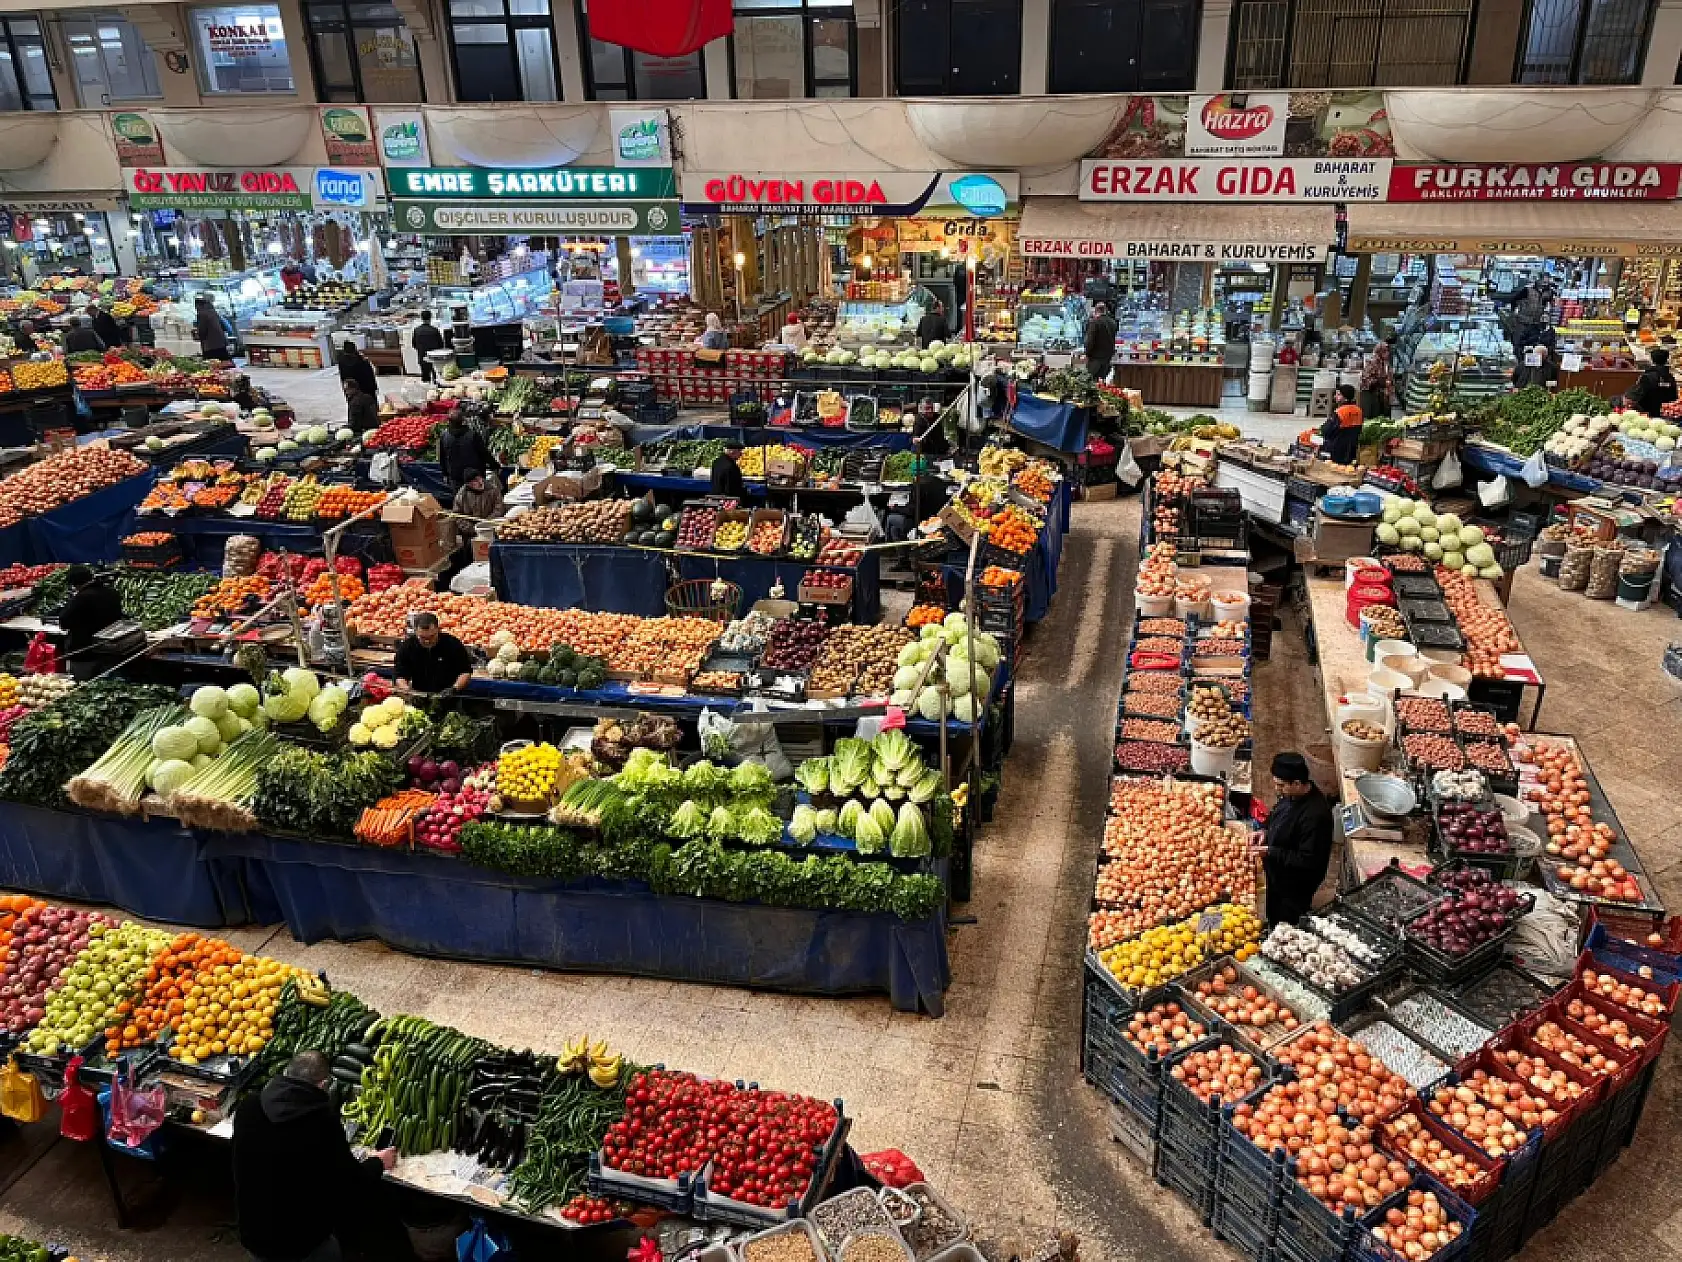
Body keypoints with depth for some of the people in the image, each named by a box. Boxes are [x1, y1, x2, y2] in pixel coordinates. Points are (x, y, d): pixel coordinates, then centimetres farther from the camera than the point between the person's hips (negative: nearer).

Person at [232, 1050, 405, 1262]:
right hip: (303, 1242, -5)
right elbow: (351, 1186, -14)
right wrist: (377, 1164, 7)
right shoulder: (323, 1119, -25)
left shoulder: (247, 1108, -10)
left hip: (252, 1236, 5)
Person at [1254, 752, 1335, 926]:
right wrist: (1266, 833, -3)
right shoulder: (1291, 795, -9)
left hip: (1295, 885, -9)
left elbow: (1307, 860, -30)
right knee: (1273, 917, 28)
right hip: (1277, 875, 9)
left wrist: (1271, 852, -27)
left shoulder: (1315, 815, -35)